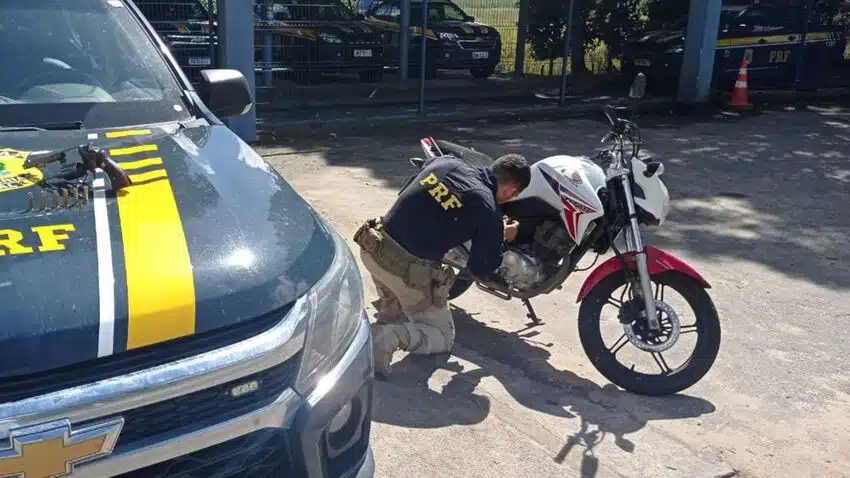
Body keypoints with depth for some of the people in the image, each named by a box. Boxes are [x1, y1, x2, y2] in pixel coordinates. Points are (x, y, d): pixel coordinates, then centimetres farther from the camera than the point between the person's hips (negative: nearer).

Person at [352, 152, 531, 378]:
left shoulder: (445, 161, 4)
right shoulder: (489, 212, -11)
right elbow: (482, 271, -1)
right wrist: (501, 237, 15)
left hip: (373, 248, 6)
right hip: (411, 273, -6)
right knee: (442, 337, 16)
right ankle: (393, 336, -11)